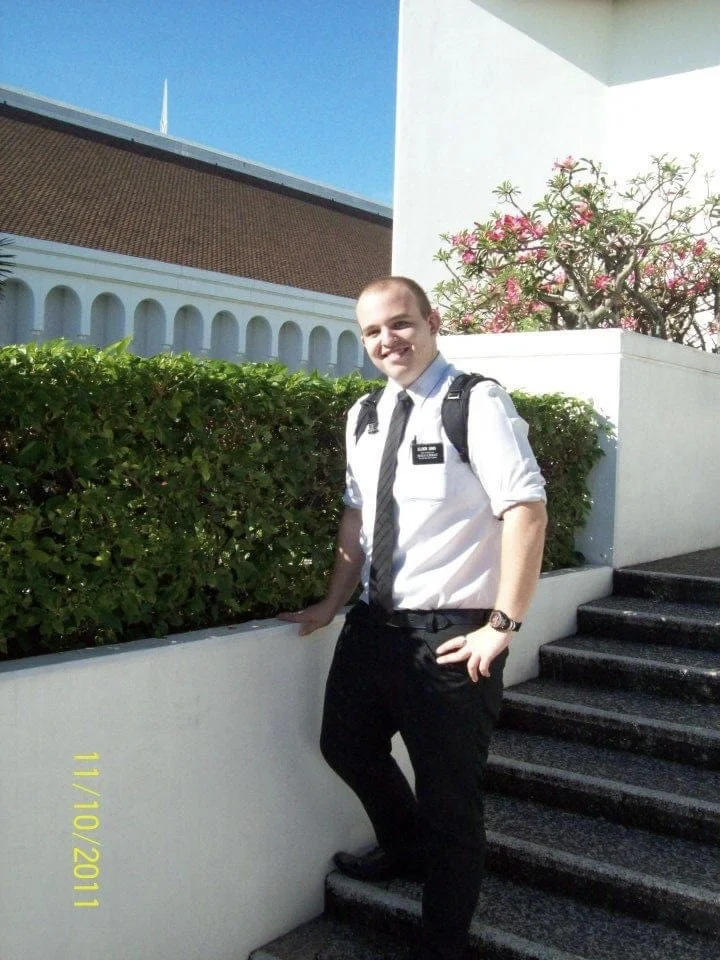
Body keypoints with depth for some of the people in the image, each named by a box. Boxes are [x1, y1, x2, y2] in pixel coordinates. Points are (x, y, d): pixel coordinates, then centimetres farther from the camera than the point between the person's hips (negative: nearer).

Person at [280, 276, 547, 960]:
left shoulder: (476, 402, -14)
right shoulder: (363, 417, 9)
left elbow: (526, 509, -20)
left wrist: (501, 626, -20)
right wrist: (333, 605, 12)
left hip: (452, 633, -7)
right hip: (374, 622, 8)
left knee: (448, 795, 5)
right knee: (347, 745, 22)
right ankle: (406, 850, 51)